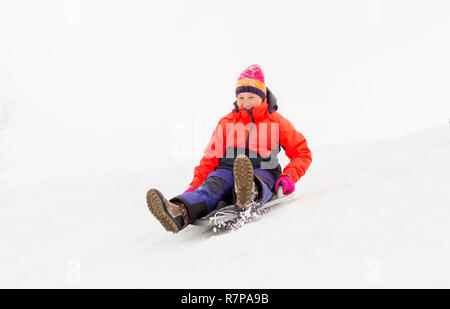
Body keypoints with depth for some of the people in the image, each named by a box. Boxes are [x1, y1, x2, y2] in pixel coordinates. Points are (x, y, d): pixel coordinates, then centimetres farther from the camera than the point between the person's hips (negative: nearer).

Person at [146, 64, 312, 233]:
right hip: (228, 169, 2)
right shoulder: (227, 122, 17)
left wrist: (289, 177, -7)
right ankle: (180, 211, -60)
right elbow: (211, 157, 18)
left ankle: (249, 194, -75)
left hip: (263, 172, -2)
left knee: (259, 181, -39)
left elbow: (302, 152, 11)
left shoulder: (277, 122, 11)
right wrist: (194, 185, 5)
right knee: (212, 184, -32)